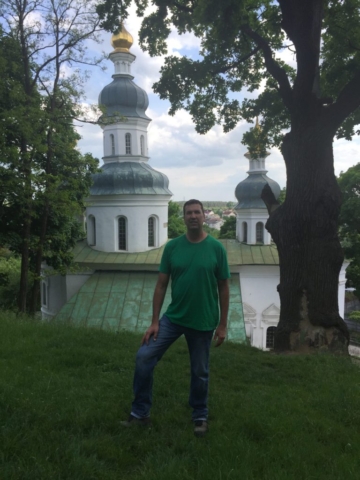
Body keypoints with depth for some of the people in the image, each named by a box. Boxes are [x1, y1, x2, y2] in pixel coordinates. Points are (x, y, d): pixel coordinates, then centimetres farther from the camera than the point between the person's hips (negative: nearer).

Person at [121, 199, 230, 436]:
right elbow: (161, 285, 0)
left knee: (200, 372, 11)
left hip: (203, 322, -2)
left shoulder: (216, 248, -8)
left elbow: (223, 288, -2)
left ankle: (200, 417, 33)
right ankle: (141, 413, 12)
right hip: (173, 317, 2)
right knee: (144, 357, -5)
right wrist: (154, 321, -3)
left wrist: (222, 325, -3)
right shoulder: (172, 246, -3)